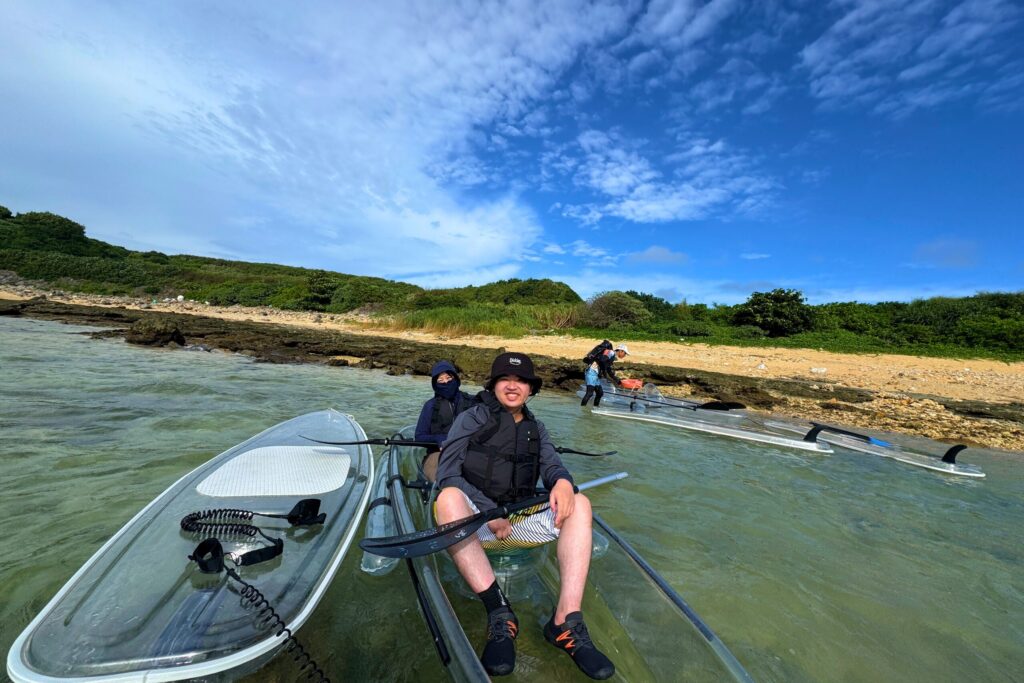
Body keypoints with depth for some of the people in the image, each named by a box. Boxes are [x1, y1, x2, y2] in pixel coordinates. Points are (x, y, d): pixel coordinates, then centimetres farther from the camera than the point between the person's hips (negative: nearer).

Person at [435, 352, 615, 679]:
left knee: (579, 504, -17)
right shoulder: (471, 419, -1)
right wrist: (490, 512, -17)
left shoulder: (536, 428, 14)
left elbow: (551, 465, 1)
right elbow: (448, 475, -10)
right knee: (449, 498, -34)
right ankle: (499, 613, -30)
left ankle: (566, 621, -24)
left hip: (520, 522, 4)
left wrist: (563, 481, -24)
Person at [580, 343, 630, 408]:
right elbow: (602, 360, -23)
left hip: (596, 375, 10)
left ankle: (595, 408, 19)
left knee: (600, 392, 12)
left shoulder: (613, 357, 23)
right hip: (592, 372, -10)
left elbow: (609, 372, 28)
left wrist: (617, 380, 30)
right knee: (590, 393, -15)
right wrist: (604, 371, -13)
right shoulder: (611, 353, -5)